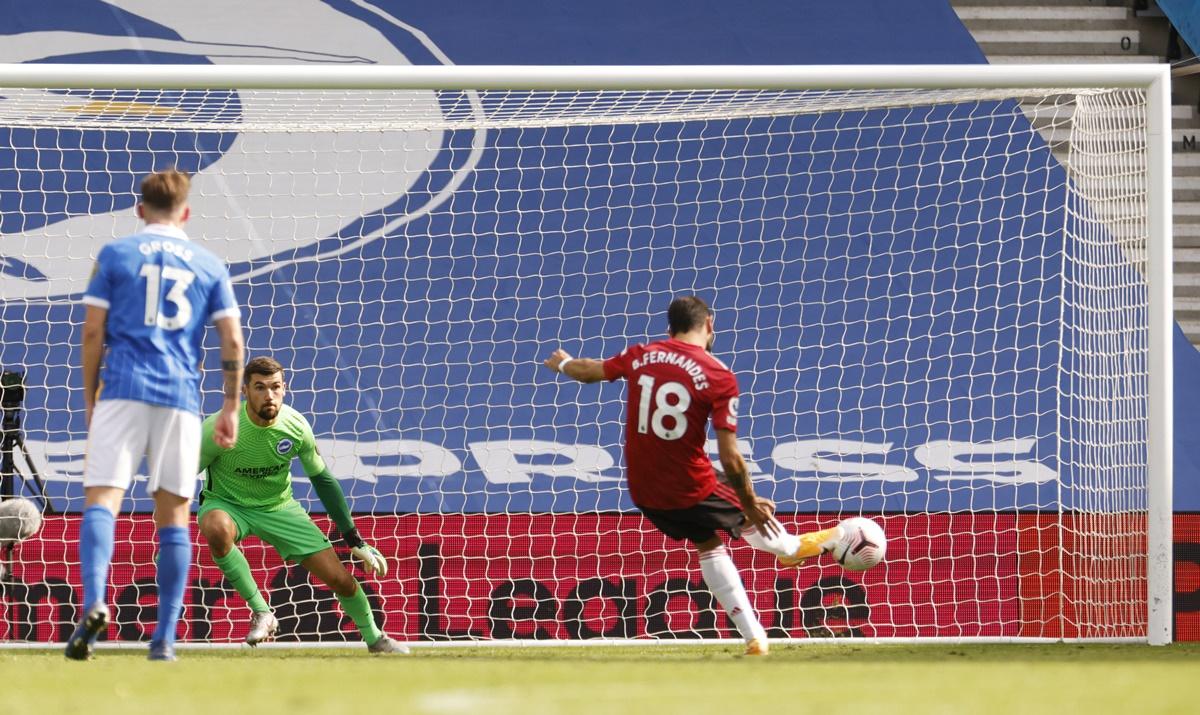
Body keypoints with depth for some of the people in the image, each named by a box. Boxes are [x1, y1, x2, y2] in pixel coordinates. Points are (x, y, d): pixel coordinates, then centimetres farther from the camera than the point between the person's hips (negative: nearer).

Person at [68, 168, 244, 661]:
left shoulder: (114, 255, 8)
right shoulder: (209, 265, 13)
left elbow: (93, 331, 3)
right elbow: (232, 341, 7)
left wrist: (90, 400, 11)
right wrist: (231, 409, 14)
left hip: (122, 390, -2)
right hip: (181, 398, 2)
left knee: (101, 499, -8)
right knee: (173, 514, 8)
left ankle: (94, 602, -34)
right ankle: (165, 637, 6)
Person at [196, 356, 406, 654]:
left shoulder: (297, 427, -15)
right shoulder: (219, 428, -25)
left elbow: (322, 480, 0)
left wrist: (355, 541, 2)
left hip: (279, 507, 3)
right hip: (227, 504, -3)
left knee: (340, 578, -4)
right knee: (217, 528, -41)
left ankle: (374, 638, 28)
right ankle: (261, 613, -25)